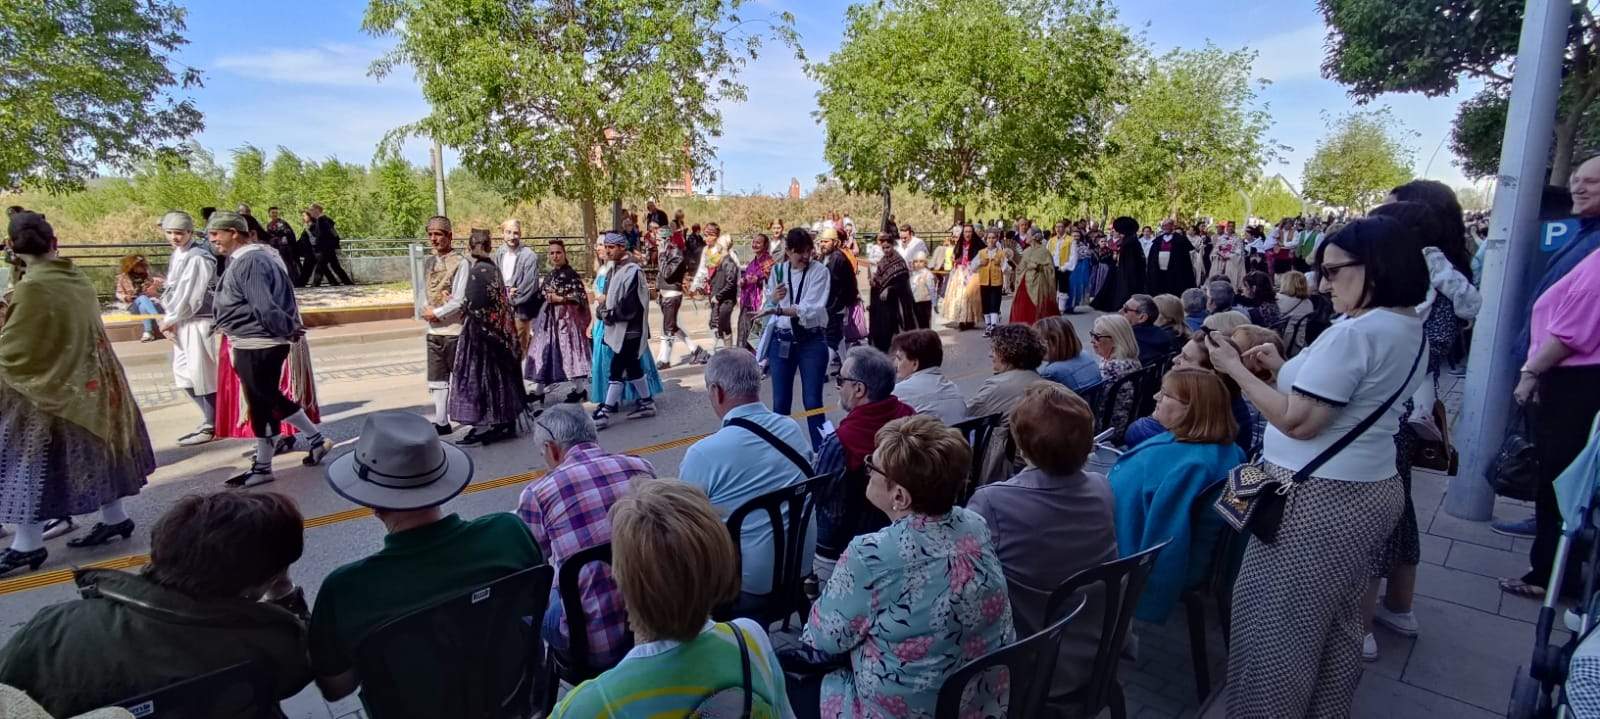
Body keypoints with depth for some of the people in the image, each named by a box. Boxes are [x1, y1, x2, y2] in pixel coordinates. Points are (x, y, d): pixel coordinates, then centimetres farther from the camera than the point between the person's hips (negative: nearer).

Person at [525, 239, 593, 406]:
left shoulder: (571, 274, -7)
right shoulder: (550, 275, 14)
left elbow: (580, 296, -13)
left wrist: (560, 299, -17)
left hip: (566, 317, -8)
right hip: (549, 318, 8)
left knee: (569, 350, -6)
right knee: (544, 351, 8)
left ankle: (579, 389, 4)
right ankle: (539, 390, 16)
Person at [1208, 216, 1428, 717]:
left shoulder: (1354, 333, -21)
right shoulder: (1409, 329, 10)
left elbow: (1298, 421, -23)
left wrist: (1236, 369, -16)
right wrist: (1286, 368, 12)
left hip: (1319, 500, -10)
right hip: (1371, 489, 10)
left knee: (1275, 621, 3)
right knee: (1337, 619, 22)